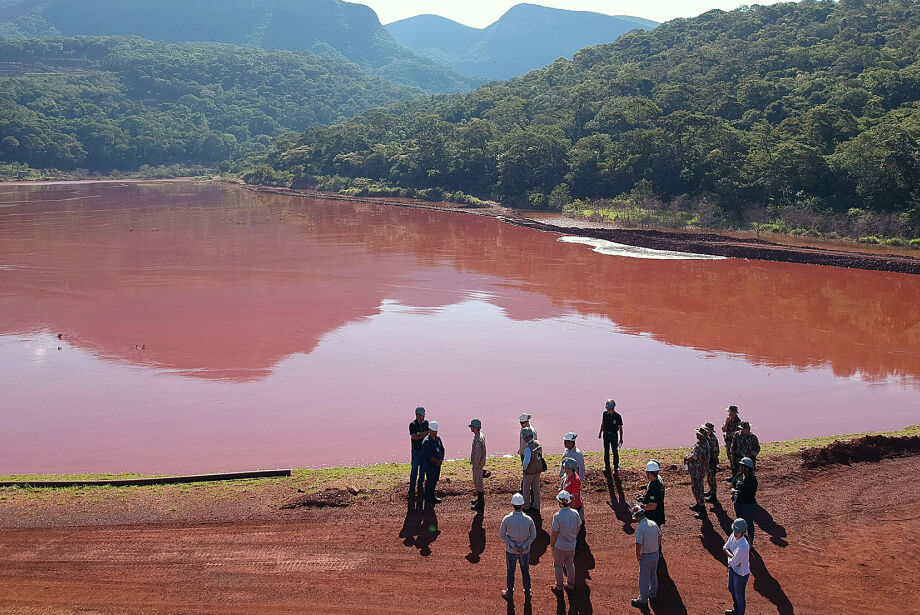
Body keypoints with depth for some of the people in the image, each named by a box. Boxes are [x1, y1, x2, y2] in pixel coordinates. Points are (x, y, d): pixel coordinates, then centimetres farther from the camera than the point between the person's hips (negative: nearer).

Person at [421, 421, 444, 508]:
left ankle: (432, 497, 35)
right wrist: (437, 461, -15)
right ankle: (427, 501, 8)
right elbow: (428, 455, -22)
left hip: (438, 464, 8)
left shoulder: (438, 439, 7)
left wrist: (441, 459, 1)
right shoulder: (426, 441, -18)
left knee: (435, 481, 19)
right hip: (430, 466, -8)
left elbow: (442, 450, 16)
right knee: (429, 482, -1)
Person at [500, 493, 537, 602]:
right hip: (525, 551, 1)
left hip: (510, 550, -1)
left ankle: (510, 594, 35)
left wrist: (513, 546, -10)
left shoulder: (507, 519, -21)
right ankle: (527, 595, 35)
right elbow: (533, 536, -10)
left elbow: (502, 534, -11)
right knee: (525, 571, 21)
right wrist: (524, 547, -8)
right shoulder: (528, 520, -20)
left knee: (510, 572, 19)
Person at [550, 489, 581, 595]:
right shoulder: (575, 513, -10)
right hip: (572, 546, 5)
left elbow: (554, 533, -19)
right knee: (570, 564, 24)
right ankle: (571, 585, 35)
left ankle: (559, 587, 26)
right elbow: (578, 528, 4)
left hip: (560, 547, -4)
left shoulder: (557, 516, -26)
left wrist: (551, 544, -2)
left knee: (558, 565, 15)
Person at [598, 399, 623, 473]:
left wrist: (621, 439, -10)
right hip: (606, 434, 4)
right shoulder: (605, 414, -2)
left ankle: (616, 468, 9)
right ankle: (607, 467, 19)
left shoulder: (617, 416, -13)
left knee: (615, 452, 0)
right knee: (606, 451, 9)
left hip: (614, 435, -4)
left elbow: (620, 428, -9)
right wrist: (600, 432, 14)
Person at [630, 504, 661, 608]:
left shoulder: (640, 527, -25)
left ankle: (643, 599, 14)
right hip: (656, 554, 8)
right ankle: (653, 593, 42)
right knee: (653, 574, 26)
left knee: (644, 578, 5)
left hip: (646, 556, -8)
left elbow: (638, 544, -28)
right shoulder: (653, 523, -2)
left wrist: (637, 556, -13)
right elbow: (659, 536, 13)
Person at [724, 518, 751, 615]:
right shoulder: (733, 536, -12)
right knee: (731, 589, 29)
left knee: (739, 595, 11)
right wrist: (732, 556, -20)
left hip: (741, 572, -9)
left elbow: (733, 562, -30)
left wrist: (729, 555, -10)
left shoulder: (743, 546, -37)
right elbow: (725, 548, -3)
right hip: (732, 568, 9)